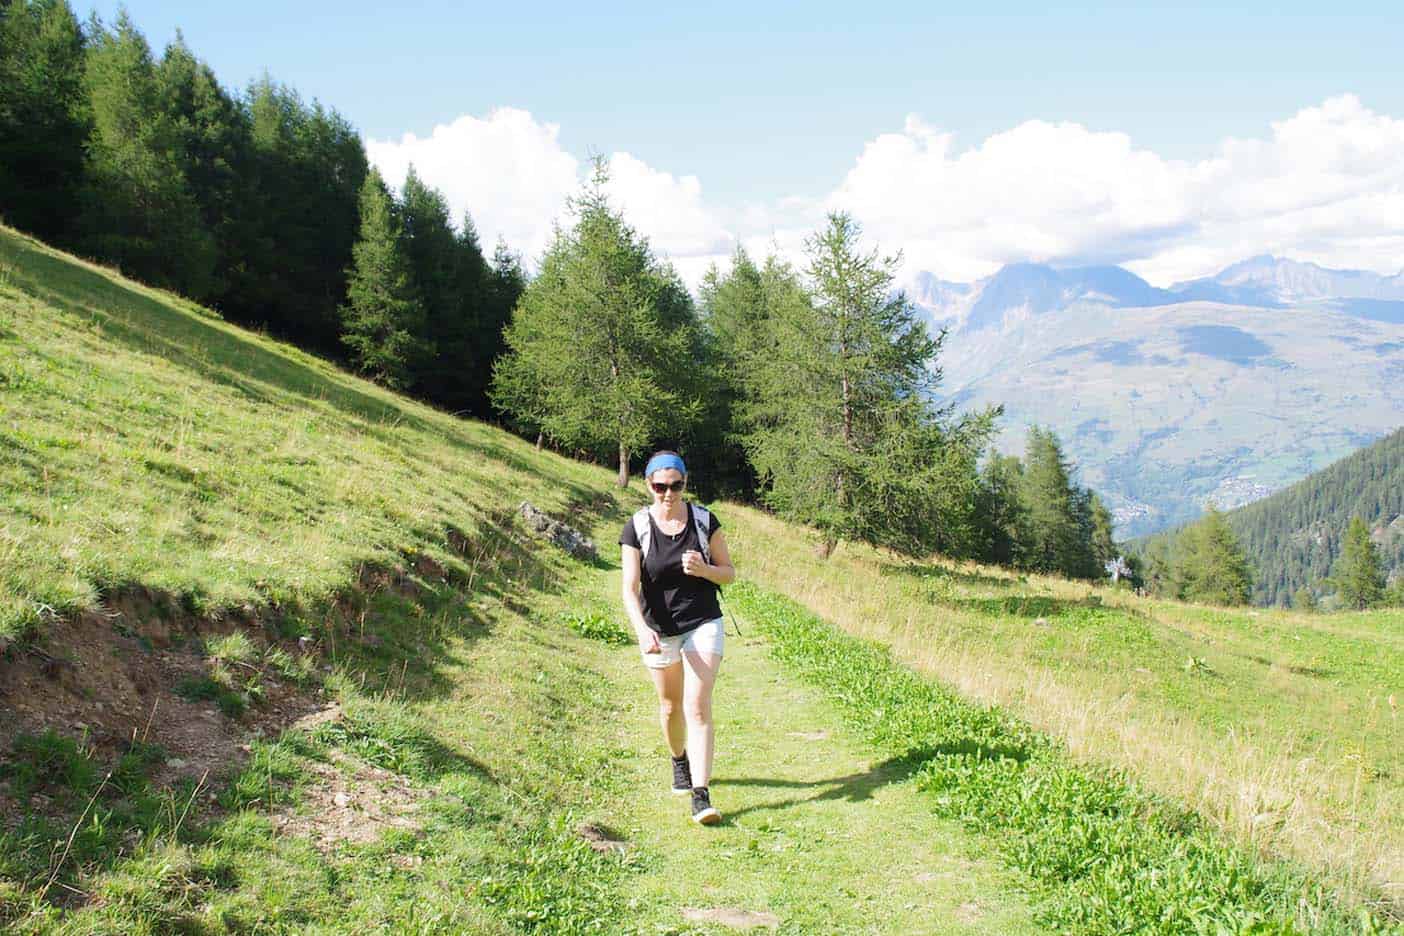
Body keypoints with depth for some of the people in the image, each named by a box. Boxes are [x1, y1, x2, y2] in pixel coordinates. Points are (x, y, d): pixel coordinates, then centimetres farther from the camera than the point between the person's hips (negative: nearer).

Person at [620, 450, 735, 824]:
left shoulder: (704, 521, -6)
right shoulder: (637, 528, -10)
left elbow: (729, 573, 2)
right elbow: (630, 589, -15)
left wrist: (703, 569, -21)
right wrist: (642, 630, -32)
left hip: (703, 624, -1)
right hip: (659, 629, 1)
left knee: (698, 707, -13)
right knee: (671, 706, 17)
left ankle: (701, 796, -14)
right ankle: (679, 761, 47)